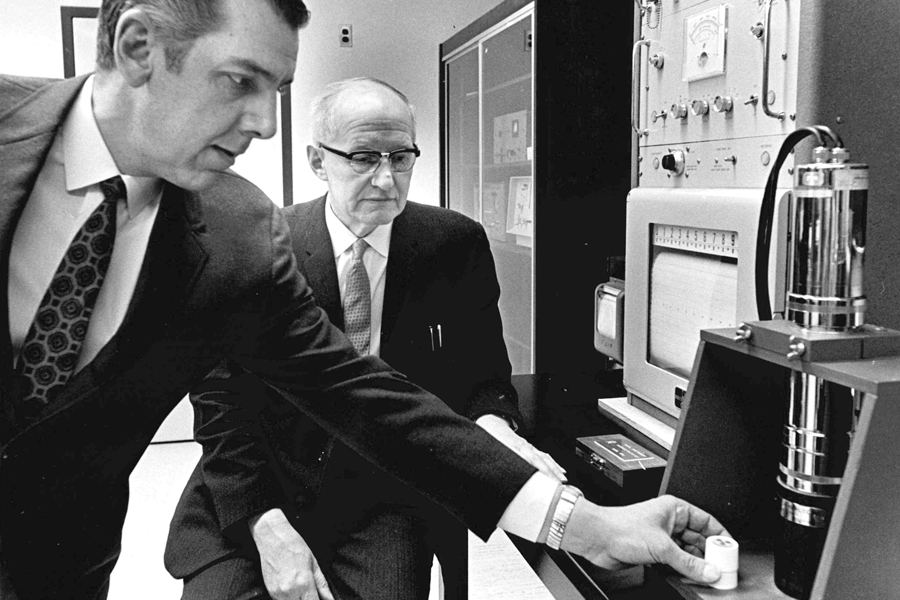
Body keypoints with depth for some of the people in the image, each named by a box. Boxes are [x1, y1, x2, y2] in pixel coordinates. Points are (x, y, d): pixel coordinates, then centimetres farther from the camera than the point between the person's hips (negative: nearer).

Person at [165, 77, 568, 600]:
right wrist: (266, 526, -17)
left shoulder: (456, 246, -2)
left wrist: (494, 426, -20)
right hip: (256, 489, 0)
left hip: (390, 497, 1)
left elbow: (484, 378, 4)